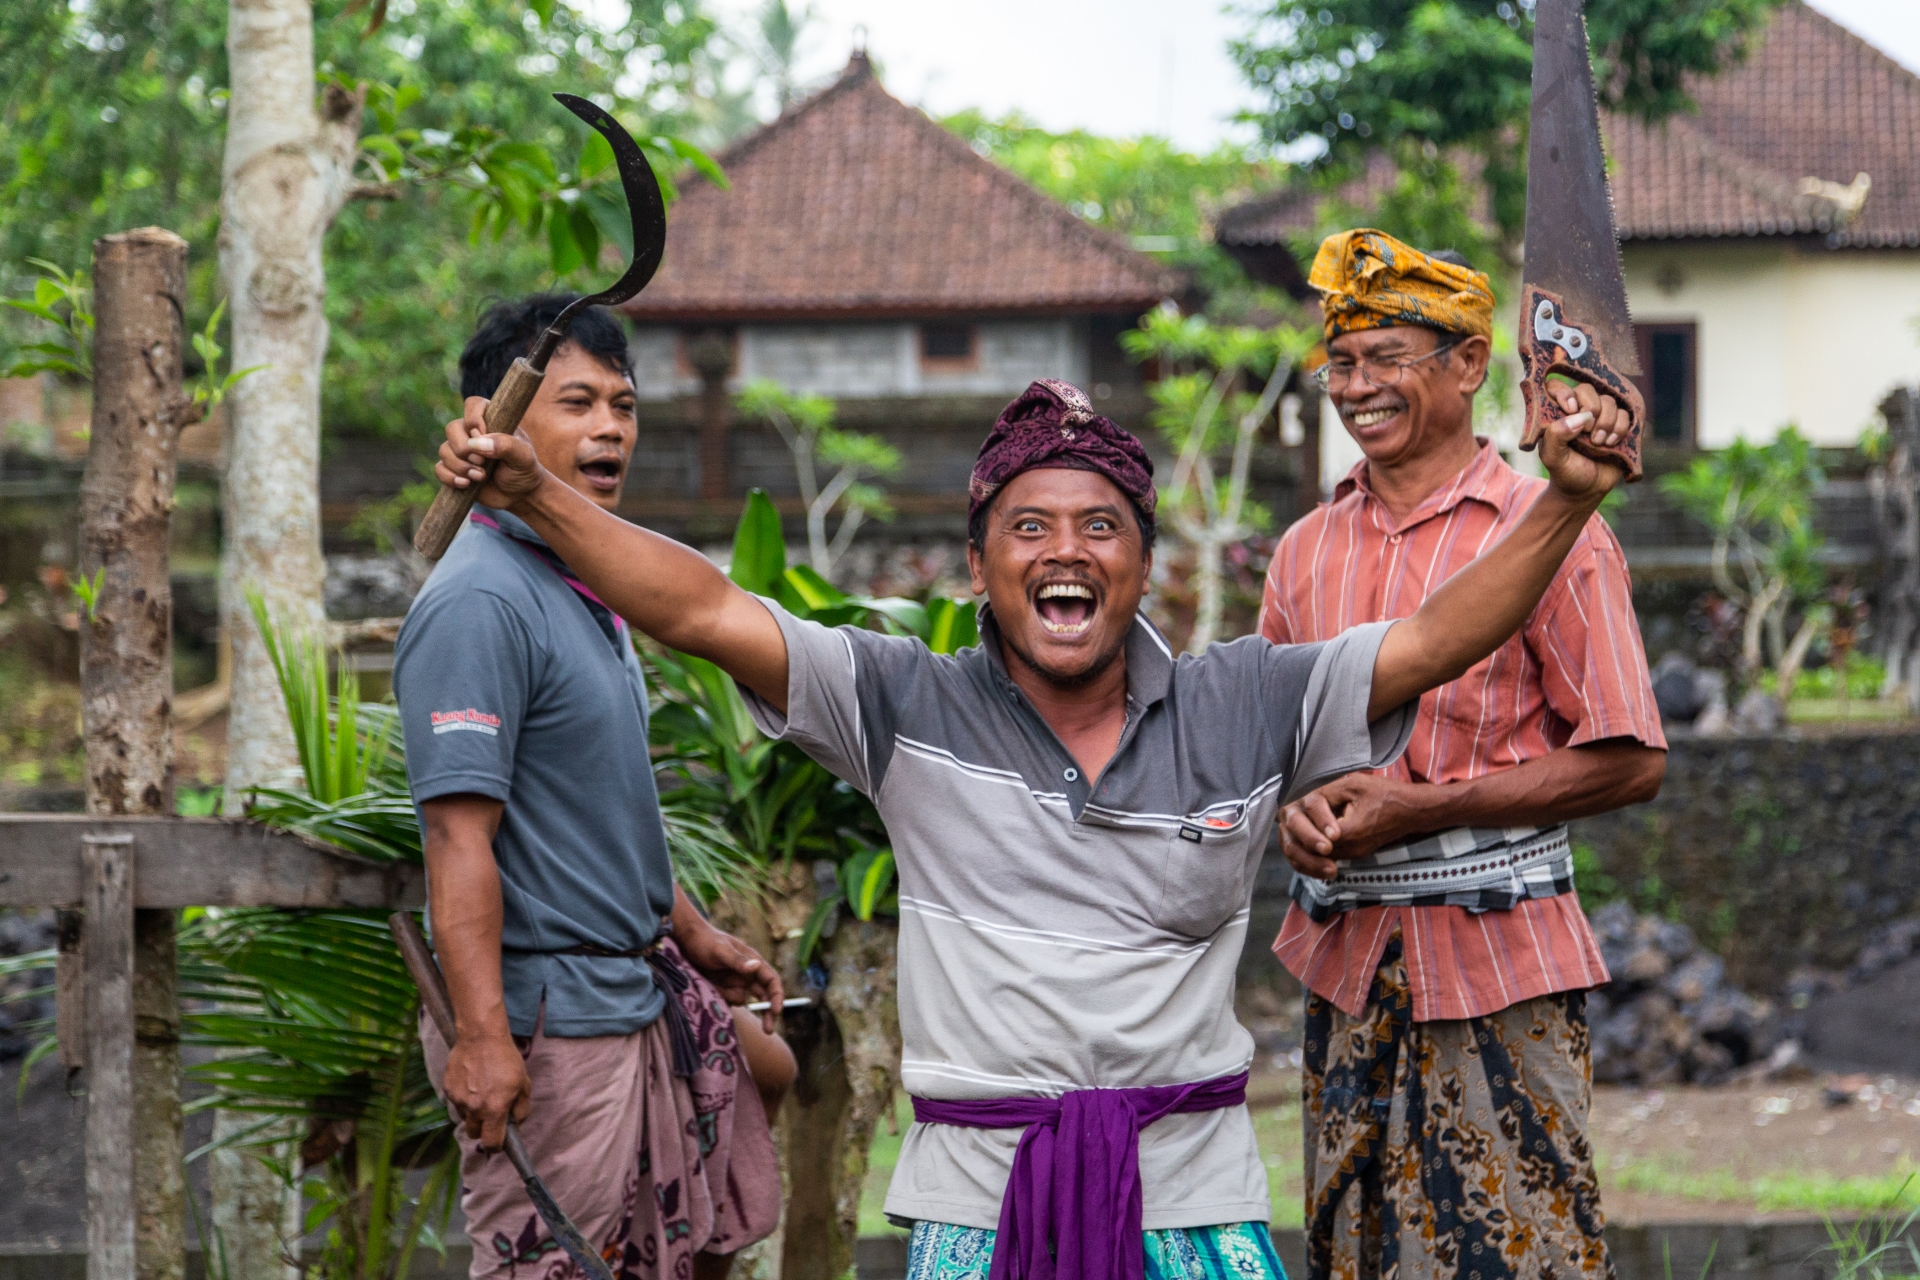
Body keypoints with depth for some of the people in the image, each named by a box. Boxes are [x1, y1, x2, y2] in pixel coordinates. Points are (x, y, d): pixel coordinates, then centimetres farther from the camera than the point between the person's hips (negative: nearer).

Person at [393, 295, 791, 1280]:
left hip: (635, 986, 10)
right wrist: (481, 1037, -31)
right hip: (545, 1014, -10)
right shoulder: (482, 602, -19)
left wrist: (691, 934, 29)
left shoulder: (585, 588, 13)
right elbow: (459, 837, -25)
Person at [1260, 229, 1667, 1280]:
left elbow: (1629, 760, -10)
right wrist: (1296, 807, -3)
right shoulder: (1307, 550, 12)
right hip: (1346, 962, 6)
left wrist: (1416, 809, -15)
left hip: (1494, 962, -5)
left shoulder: (1546, 532, -6)